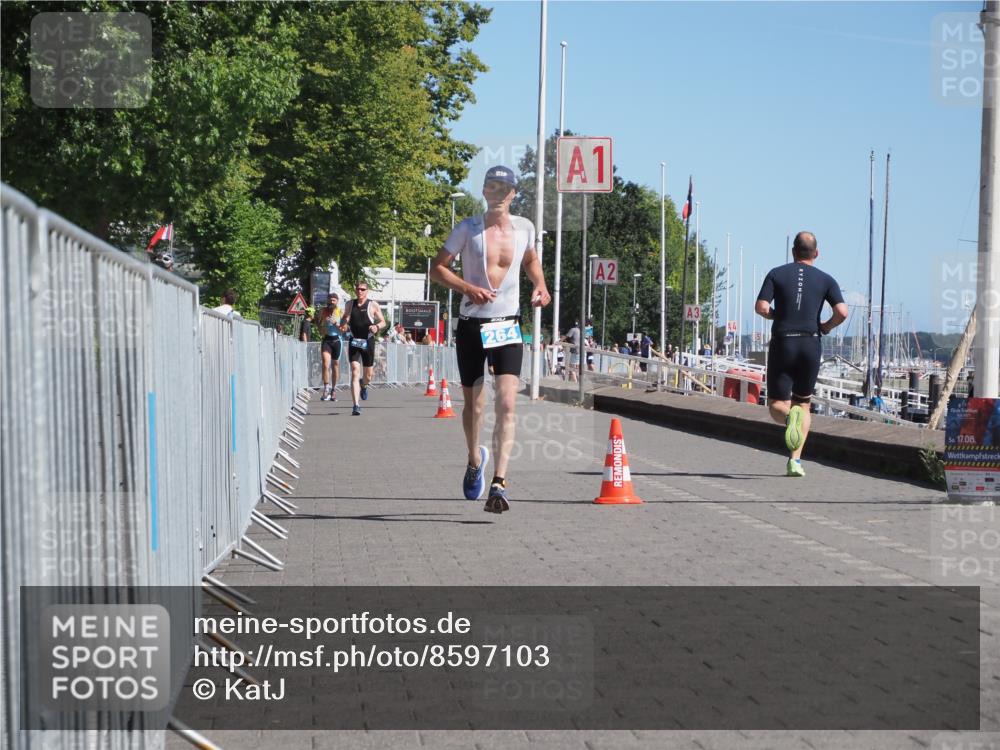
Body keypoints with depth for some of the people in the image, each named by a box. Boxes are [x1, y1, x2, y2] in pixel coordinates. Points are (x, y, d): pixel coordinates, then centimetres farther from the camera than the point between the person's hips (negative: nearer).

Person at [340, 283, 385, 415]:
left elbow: (383, 322, 4)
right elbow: (345, 319, 22)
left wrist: (377, 327, -17)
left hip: (368, 342, 0)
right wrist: (343, 325, -1)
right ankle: (356, 406, -17)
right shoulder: (350, 304, 8)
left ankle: (363, 385, 47)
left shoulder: (373, 305, 1)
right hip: (354, 341, 1)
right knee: (355, 372, -13)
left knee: (368, 375, 8)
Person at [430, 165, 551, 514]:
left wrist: (540, 285, 6)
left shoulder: (524, 228, 6)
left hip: (508, 326, 1)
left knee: (507, 403, -16)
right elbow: (437, 268, 0)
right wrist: (467, 288, -16)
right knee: (473, 404, 10)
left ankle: (499, 482, -21)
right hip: (472, 325, -1)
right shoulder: (467, 228, -3)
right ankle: (475, 459, 39)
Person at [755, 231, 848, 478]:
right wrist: (826, 327, 12)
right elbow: (842, 312, -7)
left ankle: (790, 416, -31)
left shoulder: (776, 274, 5)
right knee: (803, 404, 15)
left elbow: (761, 307, -7)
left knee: (777, 406, 6)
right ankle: (795, 460, 2)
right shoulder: (825, 280, 6)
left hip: (782, 344, -1)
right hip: (810, 344, 1)